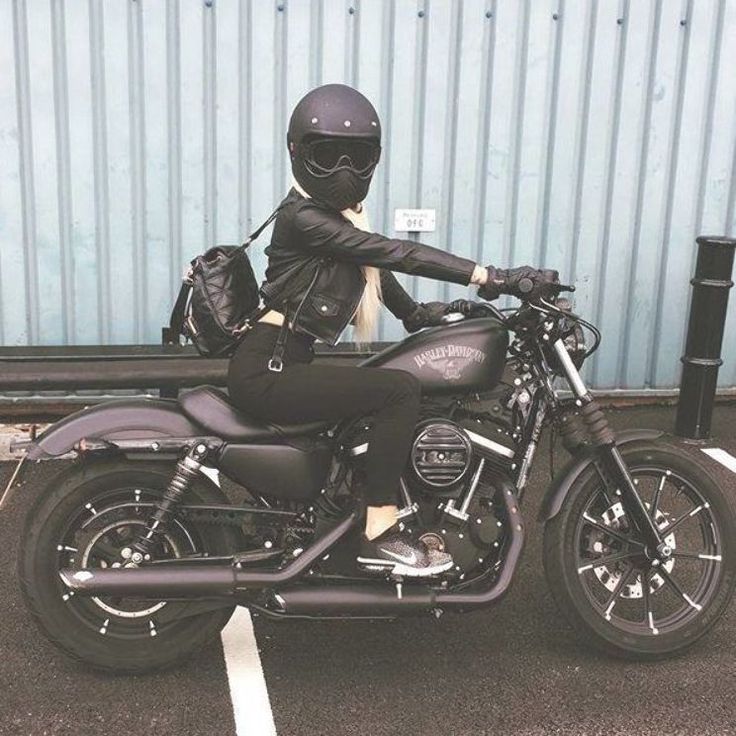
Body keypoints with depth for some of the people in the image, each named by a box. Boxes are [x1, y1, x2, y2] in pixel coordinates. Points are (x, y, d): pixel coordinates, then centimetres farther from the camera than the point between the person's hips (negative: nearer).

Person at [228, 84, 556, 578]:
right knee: (401, 389, -21)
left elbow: (375, 262, 25)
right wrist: (488, 277, -29)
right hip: (266, 371, -10)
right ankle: (380, 535, -15)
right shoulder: (302, 216, -17)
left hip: (287, 364, 10)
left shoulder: (343, 214, 12)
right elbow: (393, 253, -25)